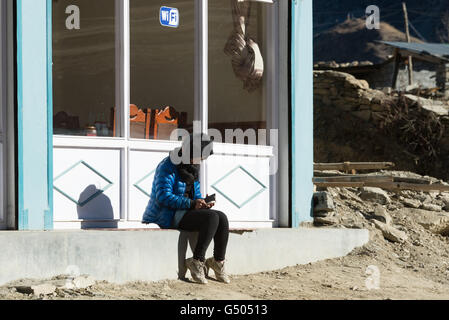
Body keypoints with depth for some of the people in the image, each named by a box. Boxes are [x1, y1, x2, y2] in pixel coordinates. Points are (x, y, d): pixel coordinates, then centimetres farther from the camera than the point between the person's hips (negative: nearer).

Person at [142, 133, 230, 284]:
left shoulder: (193, 169, 16)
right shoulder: (168, 167, -13)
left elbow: (196, 195, 22)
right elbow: (163, 197, -22)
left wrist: (203, 203, -3)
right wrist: (191, 204, -25)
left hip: (184, 212, 8)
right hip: (167, 215, -8)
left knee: (222, 217, -12)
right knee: (211, 217, -27)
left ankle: (219, 261, -5)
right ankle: (197, 262, -23)